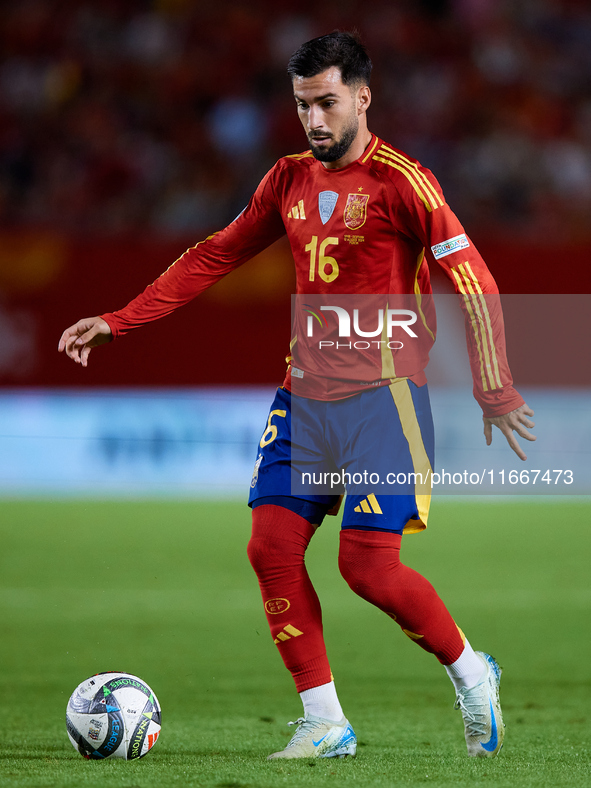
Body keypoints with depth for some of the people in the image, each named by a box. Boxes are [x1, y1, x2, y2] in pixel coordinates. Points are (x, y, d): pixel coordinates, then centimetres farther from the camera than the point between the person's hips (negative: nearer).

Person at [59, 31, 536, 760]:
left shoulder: (402, 182, -9)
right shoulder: (290, 179, 10)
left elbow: (472, 281, -10)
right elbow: (216, 256, 17)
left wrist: (493, 391, -14)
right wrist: (119, 322, 11)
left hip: (381, 393, -6)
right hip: (305, 391, 6)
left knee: (368, 565, -11)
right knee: (272, 547, -5)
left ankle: (470, 673, 13)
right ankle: (323, 723, 3)